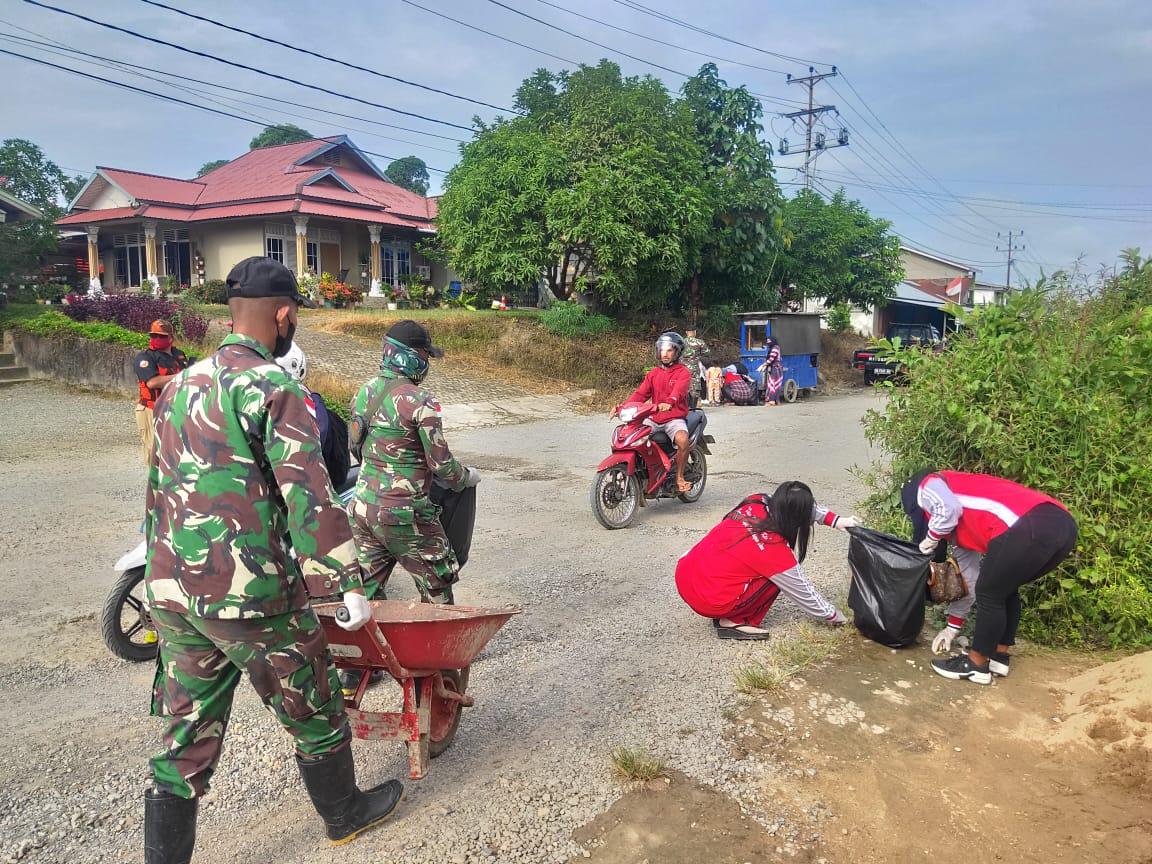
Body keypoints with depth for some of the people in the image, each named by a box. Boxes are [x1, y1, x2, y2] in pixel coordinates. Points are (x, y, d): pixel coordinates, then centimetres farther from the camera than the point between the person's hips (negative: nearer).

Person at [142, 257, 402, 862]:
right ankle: (345, 814, 37)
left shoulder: (179, 386, 12)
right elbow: (309, 495, -20)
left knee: (186, 739, 16)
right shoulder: (274, 386, -13)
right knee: (313, 712, 16)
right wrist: (349, 583, -15)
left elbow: (157, 490, 18)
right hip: (251, 596, -7)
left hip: (171, 594, 7)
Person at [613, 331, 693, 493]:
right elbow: (641, 393, 6)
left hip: (675, 418, -5)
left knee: (683, 440, -34)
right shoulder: (653, 373, 16)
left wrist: (669, 402, -46)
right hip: (653, 418, 5)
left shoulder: (683, 372, -1)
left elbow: (679, 390, -22)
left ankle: (679, 476, -13)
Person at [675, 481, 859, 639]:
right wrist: (833, 615, 14)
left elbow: (800, 507, 15)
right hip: (708, 603, -7)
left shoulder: (756, 502, -3)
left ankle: (726, 613, 16)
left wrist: (834, 519, 9)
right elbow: (803, 592, -2)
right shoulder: (775, 551, -17)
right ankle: (734, 622, 1)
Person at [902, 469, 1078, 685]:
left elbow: (949, 509, -9)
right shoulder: (959, 525, 37)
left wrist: (931, 538, 11)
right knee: (1004, 589, 27)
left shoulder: (927, 486, 15)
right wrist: (953, 626, 46)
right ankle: (998, 656, 34)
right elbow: (969, 577, 39)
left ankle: (977, 665, 20)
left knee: (989, 594, 8)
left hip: (1032, 528, -9)